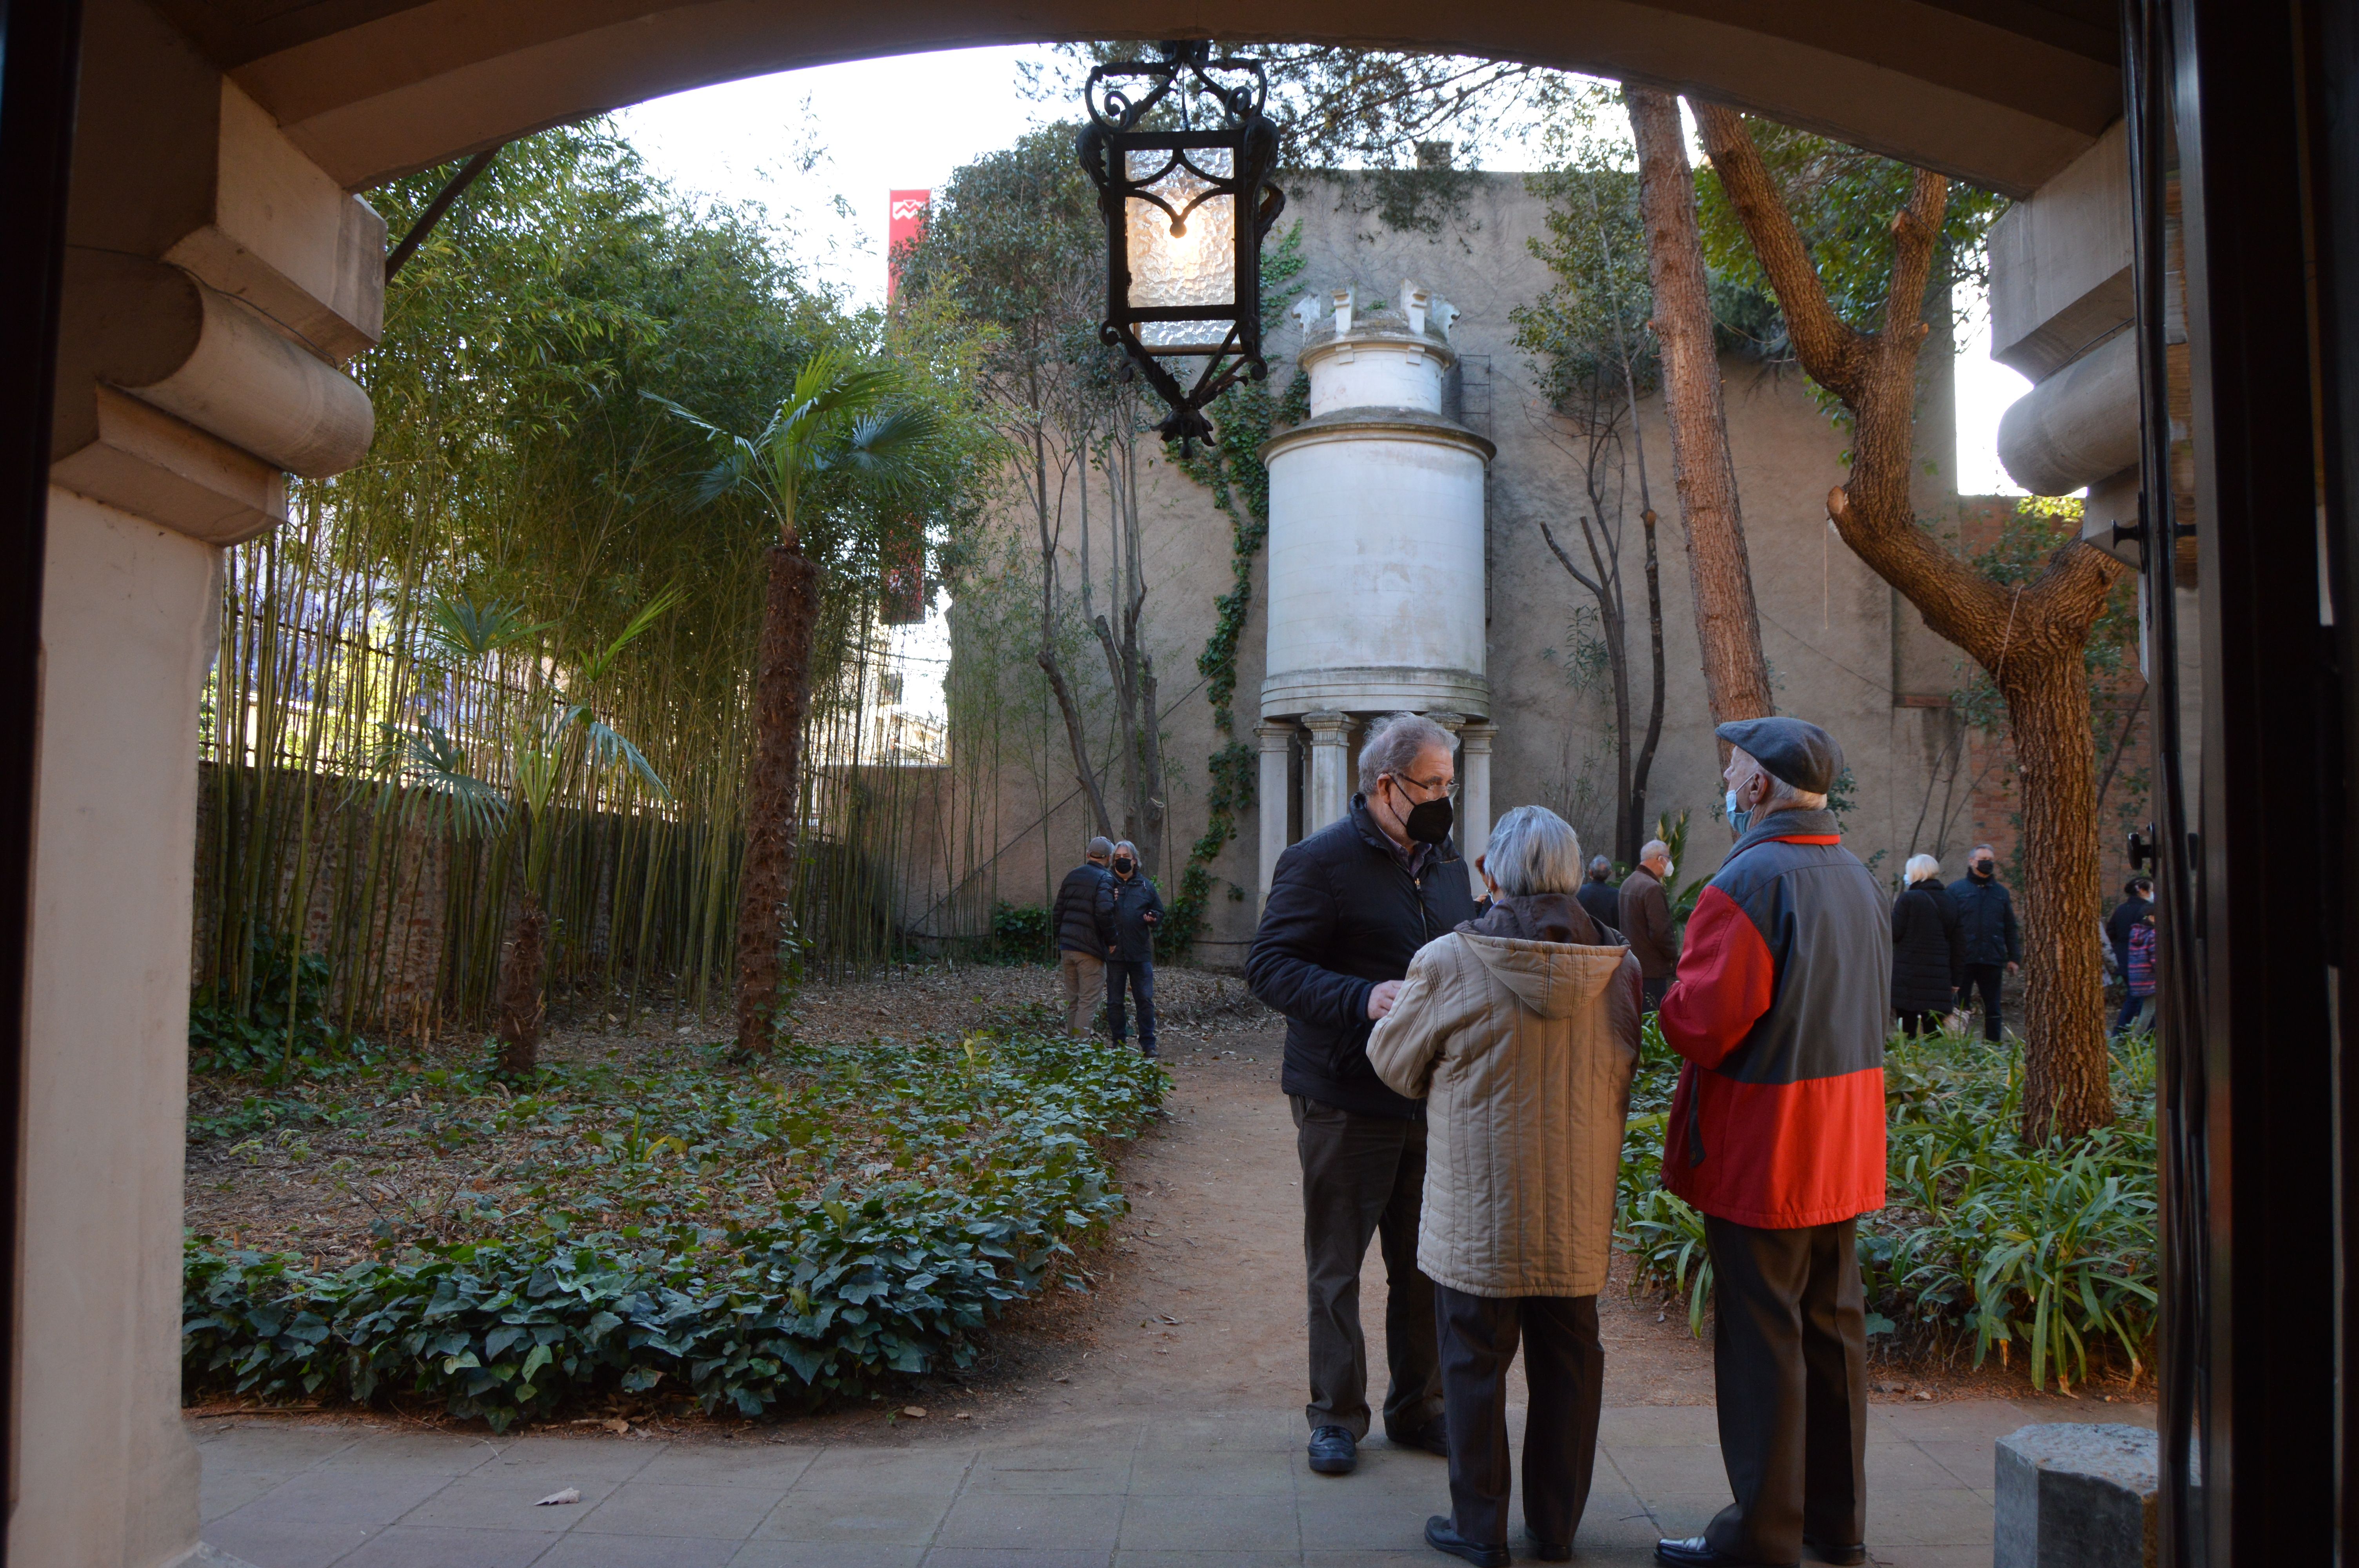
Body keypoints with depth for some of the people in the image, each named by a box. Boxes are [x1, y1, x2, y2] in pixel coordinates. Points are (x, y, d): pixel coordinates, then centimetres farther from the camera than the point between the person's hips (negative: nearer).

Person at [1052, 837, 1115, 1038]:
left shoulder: (1072, 876, 13)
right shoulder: (1105, 880, -9)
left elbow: (1058, 913, 16)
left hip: (1067, 946, 7)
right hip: (1090, 950, -7)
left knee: (1072, 1003, 14)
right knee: (1088, 1003, -3)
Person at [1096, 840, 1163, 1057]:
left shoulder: (1146, 885, 11)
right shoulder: (1107, 883, 2)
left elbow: (1159, 911, 18)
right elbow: (1103, 911, -9)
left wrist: (1153, 918, -2)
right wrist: (1111, 939, -17)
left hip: (1141, 952, 2)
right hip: (1115, 953, -1)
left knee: (1145, 999, 0)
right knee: (1115, 1001, 4)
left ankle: (1148, 1044, 7)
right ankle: (1119, 1043, 14)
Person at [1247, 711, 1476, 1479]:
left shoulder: (1447, 861, 12)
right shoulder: (1320, 862, -11)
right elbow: (1268, 963, -15)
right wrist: (1361, 998, -28)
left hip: (1434, 1100, 6)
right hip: (1347, 1104, -6)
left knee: (1426, 1264, 14)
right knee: (1336, 1268, 6)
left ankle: (1418, 1408, 29)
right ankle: (1336, 1416, 20)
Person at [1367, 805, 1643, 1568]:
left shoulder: (1447, 964, -15)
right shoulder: (1618, 969, -5)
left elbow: (1394, 1061, -2)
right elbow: (1624, 1080, 8)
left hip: (1476, 1213, -3)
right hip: (1579, 1216, 3)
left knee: (1475, 1363, 10)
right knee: (1567, 1362, 16)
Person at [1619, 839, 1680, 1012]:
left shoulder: (1627, 884, 13)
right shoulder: (1653, 888, -17)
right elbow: (1660, 932, -21)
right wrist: (1675, 957, -5)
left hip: (1632, 965, 9)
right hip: (1652, 969, -9)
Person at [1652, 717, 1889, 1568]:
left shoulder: (1751, 879, -19)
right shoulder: (1855, 875, 11)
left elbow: (1701, 1024, -22)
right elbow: (1871, 1007, 17)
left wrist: (1662, 996, -3)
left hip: (1763, 1148, -9)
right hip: (1841, 1147, 9)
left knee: (1760, 1338, 0)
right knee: (1832, 1326, 17)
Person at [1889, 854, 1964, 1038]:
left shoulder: (1908, 899, -9)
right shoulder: (1949, 900, 9)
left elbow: (1894, 934, -8)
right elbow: (1959, 942, 11)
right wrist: (1956, 979, 16)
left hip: (1908, 977, -5)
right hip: (1938, 978, 5)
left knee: (1908, 1030, -3)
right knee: (1933, 1030, 8)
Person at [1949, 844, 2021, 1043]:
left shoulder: (2001, 892, 13)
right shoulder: (1956, 889, 3)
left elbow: (2011, 929, 15)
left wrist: (2014, 958, 7)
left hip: (1993, 960, 3)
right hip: (1963, 960, -3)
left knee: (1992, 1009, 8)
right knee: (1959, 1009, 0)